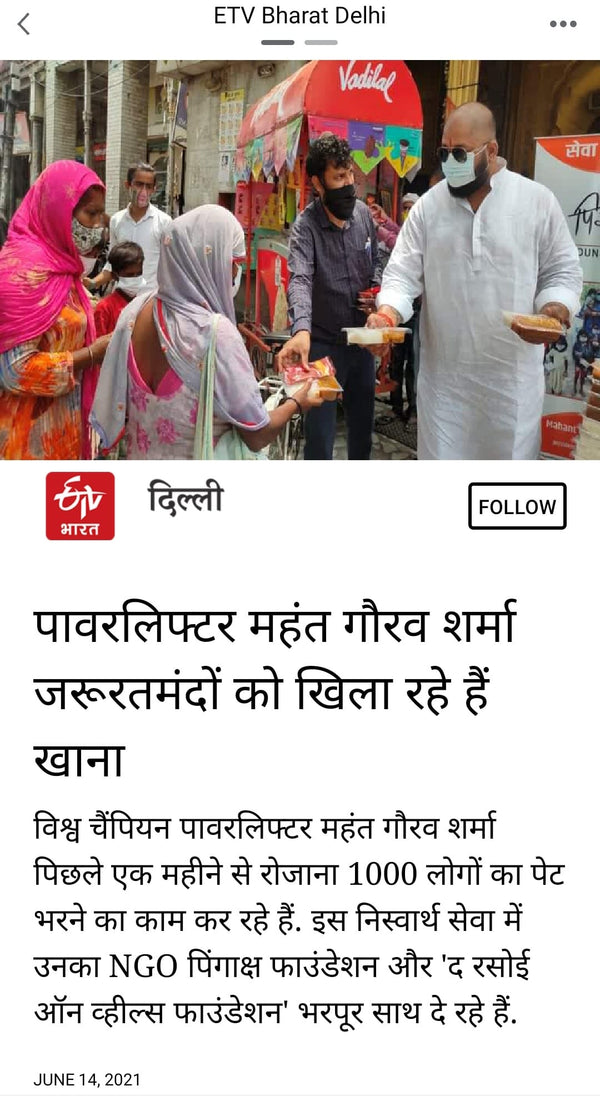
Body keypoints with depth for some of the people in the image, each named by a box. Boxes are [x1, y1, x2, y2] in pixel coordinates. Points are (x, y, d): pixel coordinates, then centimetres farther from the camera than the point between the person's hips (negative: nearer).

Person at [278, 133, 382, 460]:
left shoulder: (362, 213, 0)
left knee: (363, 425, 19)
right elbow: (300, 280, -33)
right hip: (323, 344, -5)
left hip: (362, 341, 6)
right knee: (320, 435, -2)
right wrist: (301, 329, -51)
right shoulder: (306, 226, -17)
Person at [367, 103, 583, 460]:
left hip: (513, 374, -1)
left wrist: (553, 312, -17)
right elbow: (404, 272, 2)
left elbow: (563, 271, 3)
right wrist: (388, 313, -18)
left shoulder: (538, 200, -2)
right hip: (444, 373, 2)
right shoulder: (429, 206, 3)